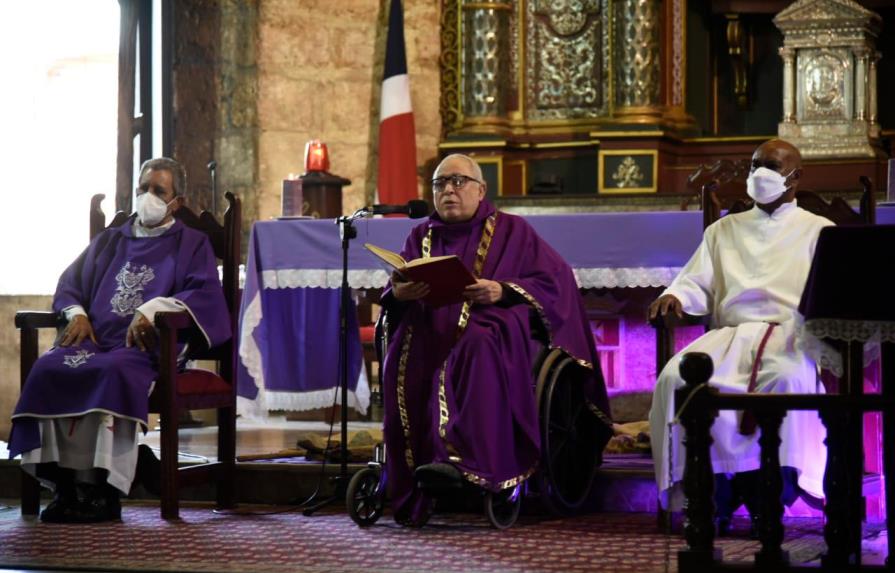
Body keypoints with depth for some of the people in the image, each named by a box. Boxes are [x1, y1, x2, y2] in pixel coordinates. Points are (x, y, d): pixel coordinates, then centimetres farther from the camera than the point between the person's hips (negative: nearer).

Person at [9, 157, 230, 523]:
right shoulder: (109, 241, 28)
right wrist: (77, 314, 3)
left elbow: (206, 294, -3)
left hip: (148, 346, -4)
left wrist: (153, 309, -18)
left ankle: (104, 490, -37)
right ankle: (63, 484, -32)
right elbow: (70, 282, 27)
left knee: (114, 372, -39)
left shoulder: (191, 244, 14)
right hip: (96, 339, 4)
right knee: (49, 368, -29)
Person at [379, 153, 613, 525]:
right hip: (430, 330, 3)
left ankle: (464, 459, -54)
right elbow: (392, 297, 14)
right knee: (407, 361, -34)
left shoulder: (511, 231, 14)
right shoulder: (422, 238, 23)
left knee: (477, 346, -40)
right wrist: (399, 293, -12)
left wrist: (502, 291, -14)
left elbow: (555, 282, 3)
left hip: (491, 327, -3)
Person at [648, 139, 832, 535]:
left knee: (787, 377, -40)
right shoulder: (724, 230, 29)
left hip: (788, 335, -3)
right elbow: (698, 284, 20)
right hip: (729, 334, 3)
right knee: (678, 376, -30)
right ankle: (715, 488, -26)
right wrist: (675, 296, -5)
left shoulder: (817, 231, 18)